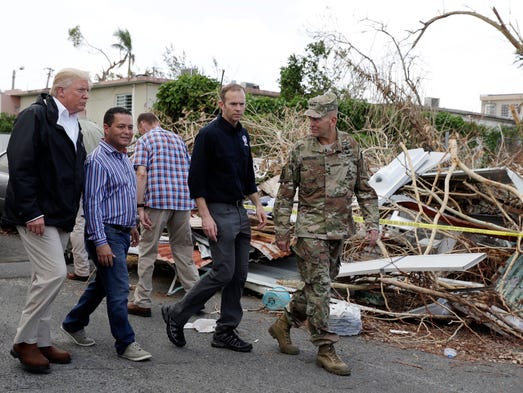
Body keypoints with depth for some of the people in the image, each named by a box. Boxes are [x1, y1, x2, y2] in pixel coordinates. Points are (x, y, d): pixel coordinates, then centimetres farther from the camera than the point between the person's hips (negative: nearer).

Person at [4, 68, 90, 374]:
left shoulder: (74, 126, 16)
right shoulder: (35, 116, -10)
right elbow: (20, 165, -17)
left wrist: (71, 214, 15)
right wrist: (31, 212, -21)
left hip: (60, 218, 9)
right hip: (37, 216, -9)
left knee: (46, 278, 12)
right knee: (54, 274, -14)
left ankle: (41, 342, 21)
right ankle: (24, 341, 0)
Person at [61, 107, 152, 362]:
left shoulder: (124, 158, 14)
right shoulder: (98, 161, -16)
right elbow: (92, 204, -19)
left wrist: (131, 225, 25)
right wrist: (100, 242, -22)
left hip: (122, 233, 10)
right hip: (107, 234, -10)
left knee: (101, 284, 19)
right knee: (118, 289, -6)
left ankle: (73, 323, 35)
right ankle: (125, 343, 3)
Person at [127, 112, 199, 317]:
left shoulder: (144, 140, 2)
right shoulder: (178, 138, 19)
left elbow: (141, 174, -10)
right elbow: (189, 171, 19)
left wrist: (140, 206, -11)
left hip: (157, 200, -5)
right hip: (183, 200, 5)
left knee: (147, 250, 4)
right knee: (183, 249, 12)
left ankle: (142, 302, 7)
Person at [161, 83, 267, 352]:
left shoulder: (243, 135, 14)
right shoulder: (209, 134, -11)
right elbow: (196, 178, -14)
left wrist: (258, 205, 14)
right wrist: (205, 216, -19)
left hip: (240, 211, 8)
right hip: (219, 212, -8)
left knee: (239, 274, 7)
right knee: (223, 272, -9)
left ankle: (225, 332, 16)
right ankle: (176, 314, 7)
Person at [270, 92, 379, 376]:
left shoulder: (351, 147, 3)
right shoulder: (301, 150, -5)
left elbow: (364, 189, 9)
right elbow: (285, 193, -2)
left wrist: (372, 223, 1)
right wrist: (282, 231, -4)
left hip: (340, 230, 4)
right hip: (311, 229, -4)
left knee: (318, 285, 13)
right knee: (319, 287, -5)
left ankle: (283, 325, 31)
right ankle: (325, 349, 4)